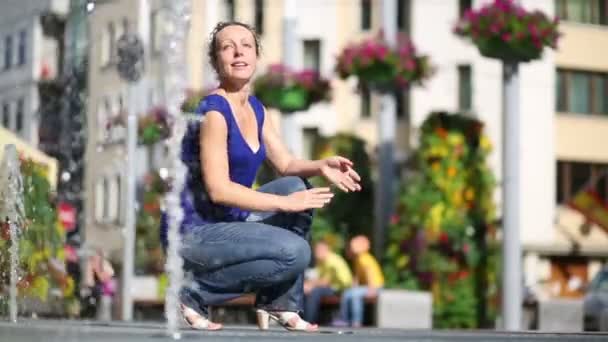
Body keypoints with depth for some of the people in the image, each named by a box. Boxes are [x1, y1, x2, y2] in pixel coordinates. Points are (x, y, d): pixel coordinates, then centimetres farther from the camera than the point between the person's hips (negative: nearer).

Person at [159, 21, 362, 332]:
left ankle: (281, 304, 5)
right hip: (194, 232, -9)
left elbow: (286, 163, 13)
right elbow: (218, 189, -23)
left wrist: (321, 166, -9)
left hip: (229, 220, 9)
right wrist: (285, 203, -20)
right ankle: (194, 291, -7)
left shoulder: (255, 108, 10)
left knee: (297, 186, 4)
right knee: (295, 253, -21)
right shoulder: (214, 111, -17)